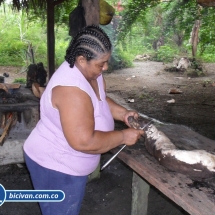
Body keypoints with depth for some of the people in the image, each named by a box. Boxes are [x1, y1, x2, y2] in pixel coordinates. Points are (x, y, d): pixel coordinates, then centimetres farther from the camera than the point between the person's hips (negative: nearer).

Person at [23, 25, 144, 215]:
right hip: (55, 166, -9)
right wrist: (123, 136, -25)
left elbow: (101, 100, 14)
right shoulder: (72, 89, -34)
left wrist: (122, 113, -3)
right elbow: (84, 141, -36)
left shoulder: (90, 72, -4)